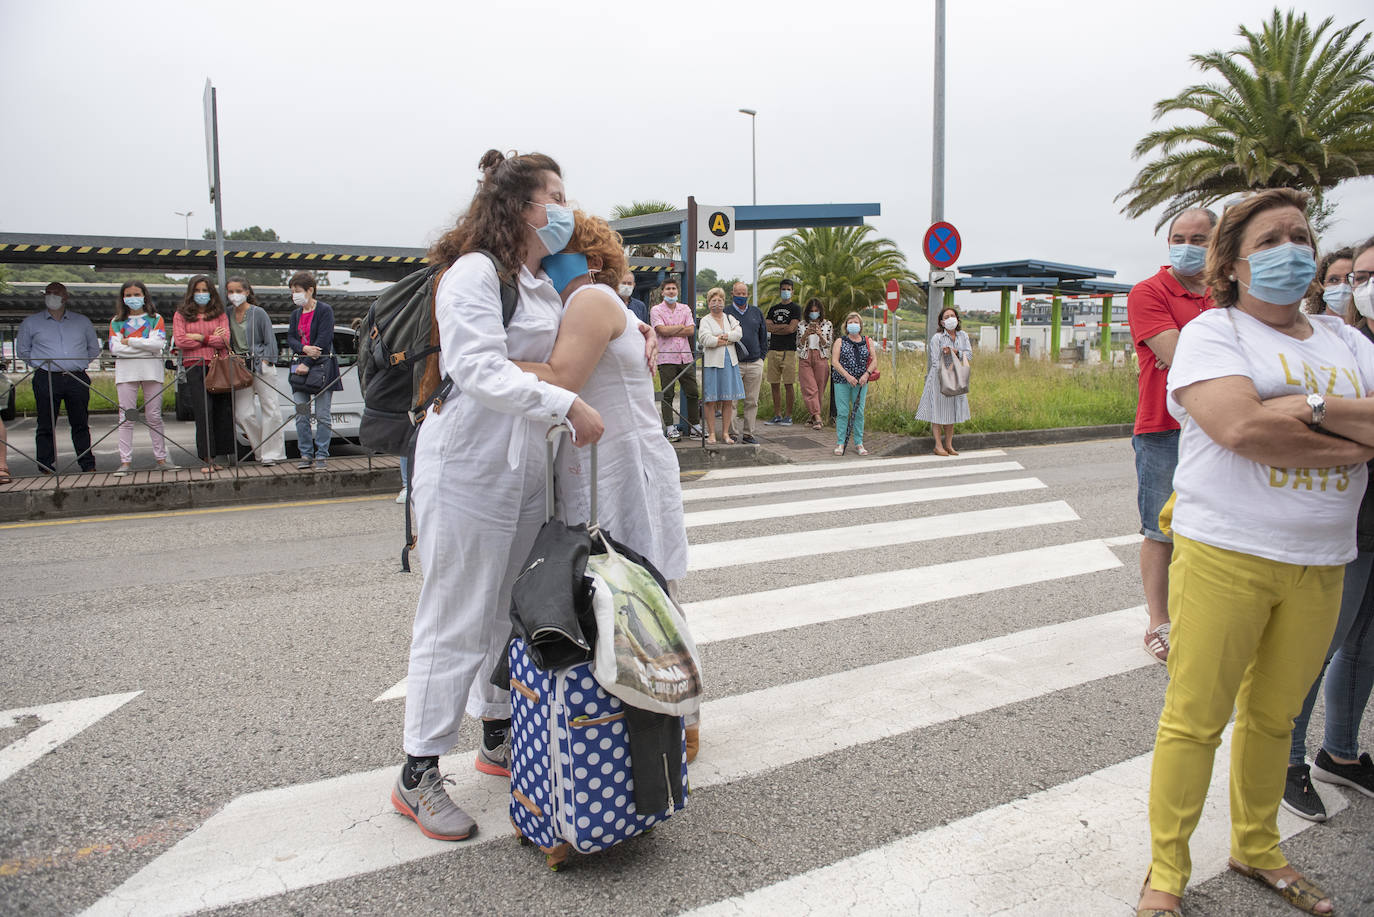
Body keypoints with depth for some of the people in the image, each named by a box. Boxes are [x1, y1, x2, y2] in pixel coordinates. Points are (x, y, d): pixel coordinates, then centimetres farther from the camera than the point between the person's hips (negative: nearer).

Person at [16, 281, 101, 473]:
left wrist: (80, 363, 10)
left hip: (77, 380, 1)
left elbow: (94, 349, 21)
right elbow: (22, 351, 17)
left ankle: (88, 465, 8)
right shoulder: (31, 323, 11)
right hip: (46, 380, -1)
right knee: (46, 426, 0)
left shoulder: (82, 321, 14)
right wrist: (41, 364, 7)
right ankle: (46, 469, 4)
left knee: (81, 424, 3)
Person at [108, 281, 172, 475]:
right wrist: (145, 347, -6)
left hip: (151, 370, -1)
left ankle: (161, 458, 7)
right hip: (126, 371, 1)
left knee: (154, 416, 1)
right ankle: (126, 461, -2)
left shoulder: (155, 319, 9)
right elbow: (114, 348, -2)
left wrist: (130, 341, -6)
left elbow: (158, 344, -7)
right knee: (126, 417, -3)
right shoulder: (117, 321, 12)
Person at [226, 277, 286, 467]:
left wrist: (265, 361, -10)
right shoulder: (228, 314, 10)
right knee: (243, 413, -2)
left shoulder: (258, 313, -2)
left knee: (270, 409, -3)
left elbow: (270, 340, -1)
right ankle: (262, 451, 13)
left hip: (260, 364, -4)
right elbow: (227, 341, 17)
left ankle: (272, 453, 4)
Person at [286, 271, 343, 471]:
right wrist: (304, 348, -12)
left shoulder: (325, 310, -3)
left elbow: (323, 340, -11)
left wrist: (307, 363, -16)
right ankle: (306, 455, 9)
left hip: (322, 365, -5)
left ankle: (321, 455, 2)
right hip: (300, 364, 6)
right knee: (301, 415, 2)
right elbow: (290, 338, 10)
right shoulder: (296, 314, 16)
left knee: (322, 415, -4)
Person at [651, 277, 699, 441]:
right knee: (667, 395, -3)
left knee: (693, 393, 5)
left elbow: (691, 331, 1)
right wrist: (681, 326, -1)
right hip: (666, 358, -4)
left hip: (685, 357, 4)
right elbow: (662, 330, -12)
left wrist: (671, 331, -6)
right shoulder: (656, 310, 2)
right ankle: (670, 428, 2)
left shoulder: (685, 309, 13)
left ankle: (695, 424, 16)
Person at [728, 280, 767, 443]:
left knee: (752, 401, 5)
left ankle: (748, 433, 13)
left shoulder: (756, 312, 14)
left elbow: (763, 336, 18)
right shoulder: (725, 312, 2)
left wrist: (761, 357, 10)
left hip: (755, 364, 4)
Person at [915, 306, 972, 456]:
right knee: (938, 411, -1)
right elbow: (935, 361, -13)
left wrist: (954, 352, -17)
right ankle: (938, 445, 6)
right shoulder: (937, 338, -10)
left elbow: (969, 354, -1)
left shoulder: (963, 336, 6)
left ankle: (949, 444, 17)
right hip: (939, 378, -5)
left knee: (951, 410, 9)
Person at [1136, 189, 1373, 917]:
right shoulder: (1211, 332, -3)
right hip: (1224, 555, -5)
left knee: (1273, 717, 17)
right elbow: (1241, 427, -21)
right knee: (1194, 719, 0)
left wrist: (1312, 406, -15)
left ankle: (1256, 850, 36)